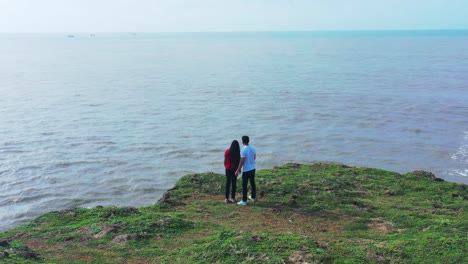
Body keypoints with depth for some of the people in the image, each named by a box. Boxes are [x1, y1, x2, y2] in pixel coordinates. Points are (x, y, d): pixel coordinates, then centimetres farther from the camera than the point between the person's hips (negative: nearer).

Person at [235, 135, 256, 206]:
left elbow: (242, 161, -20)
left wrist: (238, 170, -12)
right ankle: (253, 197, 33)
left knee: (244, 185, 1)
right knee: (252, 183, 20)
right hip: (253, 168, 7)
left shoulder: (243, 150, -20)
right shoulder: (253, 148, 1)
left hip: (246, 170, -7)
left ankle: (244, 201, 4)